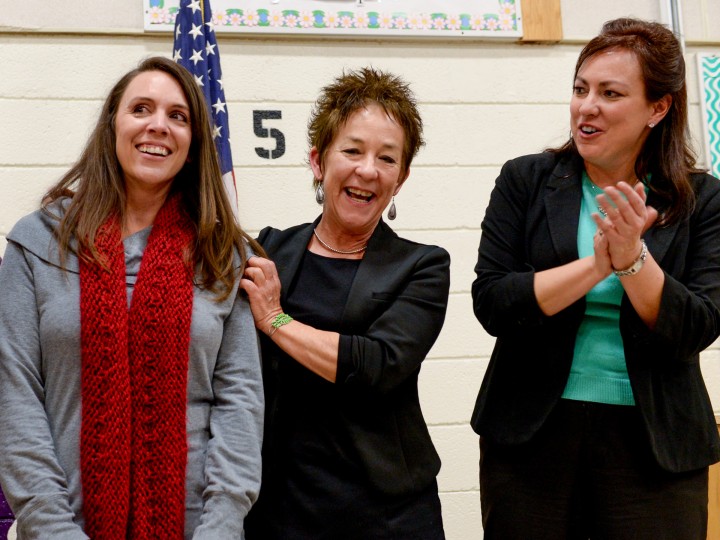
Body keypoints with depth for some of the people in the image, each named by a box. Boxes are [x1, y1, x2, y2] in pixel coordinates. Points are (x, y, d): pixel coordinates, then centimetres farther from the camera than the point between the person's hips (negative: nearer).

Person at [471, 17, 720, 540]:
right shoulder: (524, 180, 0)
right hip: (533, 435, 0)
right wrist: (598, 264, -19)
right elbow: (491, 305, -10)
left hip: (655, 444, 0)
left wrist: (633, 258, -22)